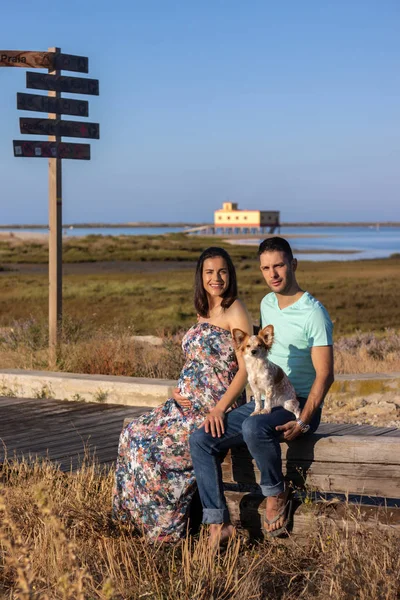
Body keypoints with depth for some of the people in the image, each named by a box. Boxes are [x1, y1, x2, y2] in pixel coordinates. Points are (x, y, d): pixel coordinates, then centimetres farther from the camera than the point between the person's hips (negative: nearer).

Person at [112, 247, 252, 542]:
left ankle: (169, 525, -5)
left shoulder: (235, 311, -10)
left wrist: (219, 409, -23)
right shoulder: (203, 312, 16)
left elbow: (245, 368, -15)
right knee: (133, 433, -6)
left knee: (150, 443, -19)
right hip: (189, 404, 8)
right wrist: (180, 391, 6)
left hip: (215, 407, -8)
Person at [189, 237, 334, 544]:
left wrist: (303, 422, -26)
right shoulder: (267, 304, 11)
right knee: (201, 439, -9)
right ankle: (219, 525, -10)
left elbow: (324, 375, -15)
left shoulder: (313, 313, -13)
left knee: (254, 427, -39)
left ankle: (277, 494, -13)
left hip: (298, 405, -7)